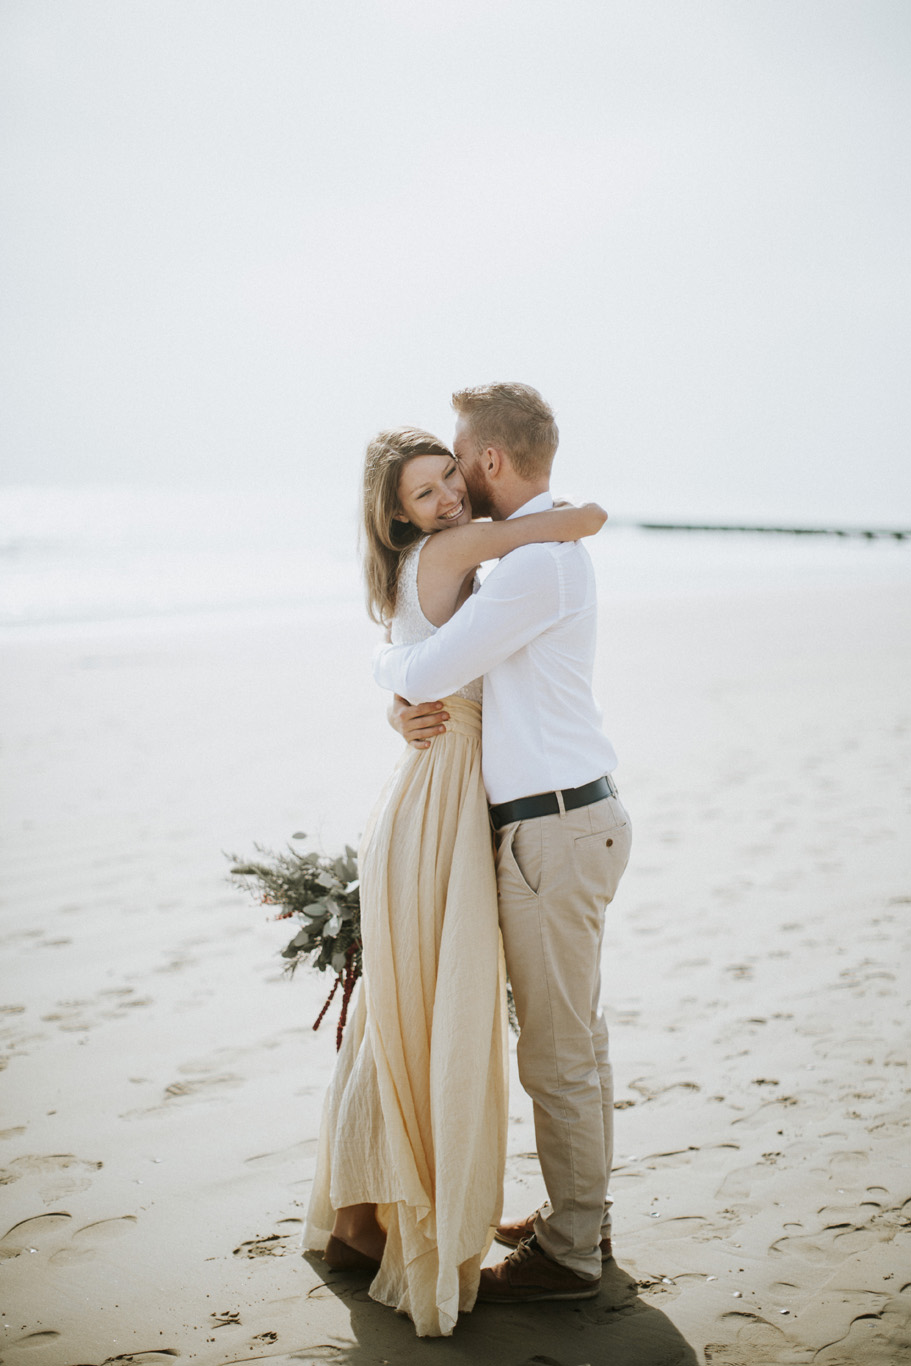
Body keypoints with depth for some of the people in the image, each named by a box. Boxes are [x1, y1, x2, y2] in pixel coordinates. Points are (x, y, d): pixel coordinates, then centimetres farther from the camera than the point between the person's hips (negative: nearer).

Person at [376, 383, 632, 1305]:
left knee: (558, 1054, 1)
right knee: (577, 1036, 20)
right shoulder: (544, 549, 15)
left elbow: (422, 670, -20)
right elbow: (454, 659, 17)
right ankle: (581, 1216, 34)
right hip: (571, 816, 11)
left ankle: (568, 1255, 14)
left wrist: (387, 668, 4)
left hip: (554, 831, -11)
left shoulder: (535, 562, -20)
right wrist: (409, 704, -5)